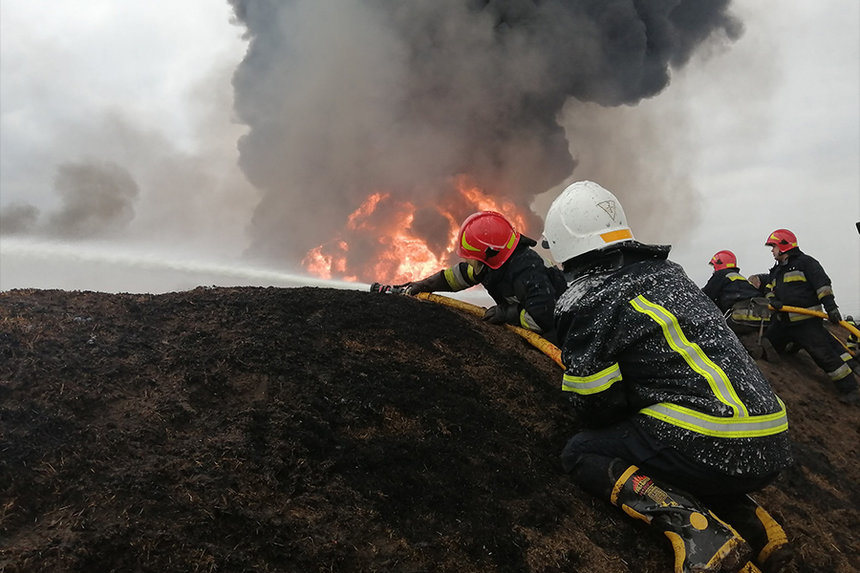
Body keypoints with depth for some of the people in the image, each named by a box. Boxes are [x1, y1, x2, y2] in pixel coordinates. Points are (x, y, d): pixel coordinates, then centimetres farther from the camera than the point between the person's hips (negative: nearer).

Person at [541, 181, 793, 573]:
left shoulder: (588, 301, -12)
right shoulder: (665, 270, 13)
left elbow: (595, 405, -8)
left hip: (713, 452, -8)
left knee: (581, 454, 6)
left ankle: (692, 526, -11)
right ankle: (751, 524, 16)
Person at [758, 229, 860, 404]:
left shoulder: (805, 262, -2)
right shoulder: (775, 271, 21)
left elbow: (822, 284, -10)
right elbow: (769, 289, 17)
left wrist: (830, 306, -19)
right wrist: (772, 299, -6)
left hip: (807, 321, -7)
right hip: (783, 322, 7)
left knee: (824, 354, -9)